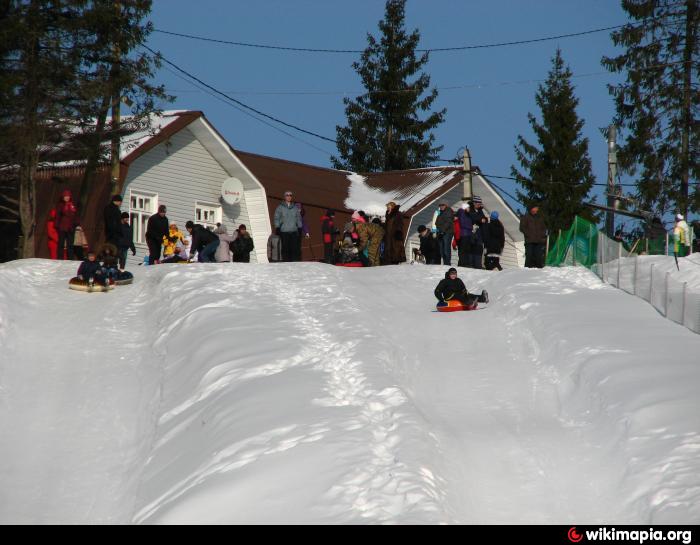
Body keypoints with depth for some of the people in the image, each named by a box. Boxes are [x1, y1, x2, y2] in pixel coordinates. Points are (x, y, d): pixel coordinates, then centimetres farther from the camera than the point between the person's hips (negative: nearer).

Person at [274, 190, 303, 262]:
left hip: (294, 232, 2)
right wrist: (277, 229, -7)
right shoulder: (280, 207, 4)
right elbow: (276, 219, 2)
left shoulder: (295, 208, 12)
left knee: (295, 249, -4)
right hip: (284, 232, -2)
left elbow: (299, 219, 16)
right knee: (285, 249, -3)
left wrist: (300, 229, 10)